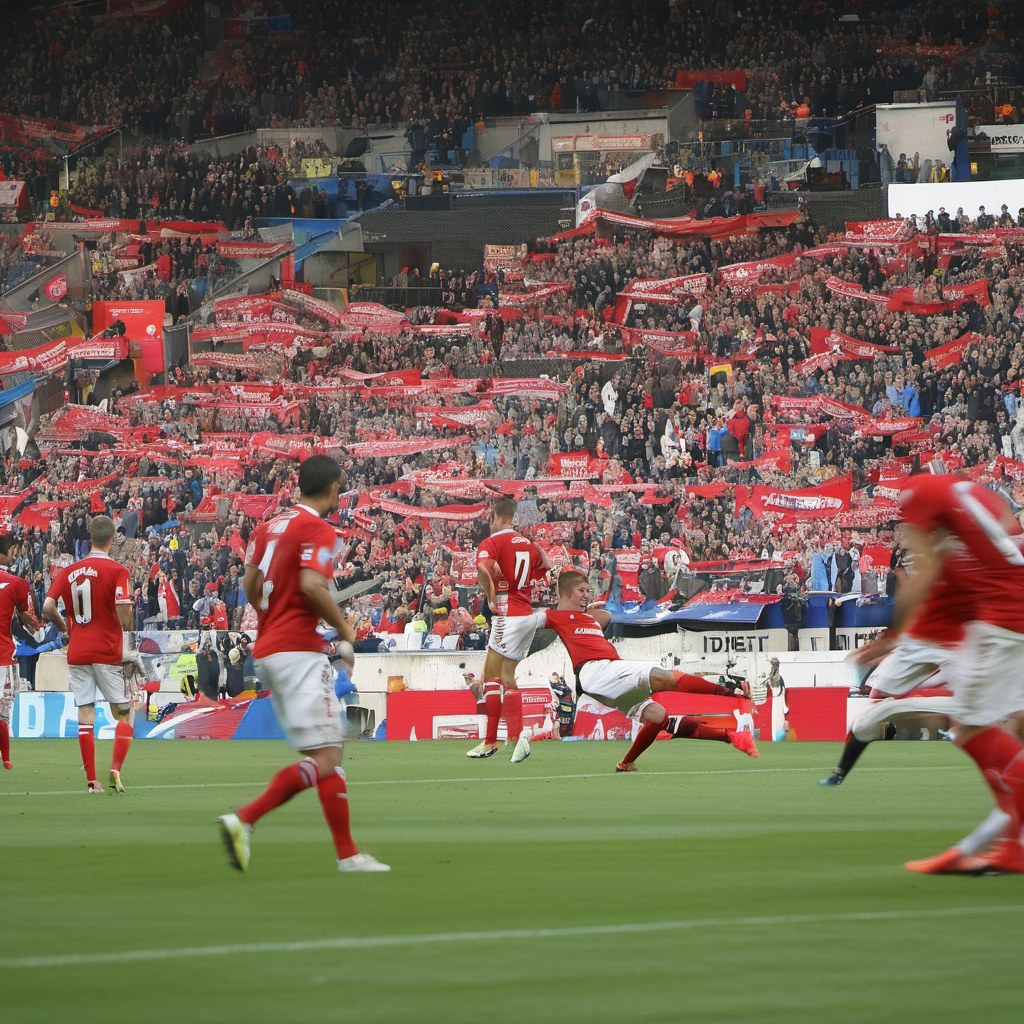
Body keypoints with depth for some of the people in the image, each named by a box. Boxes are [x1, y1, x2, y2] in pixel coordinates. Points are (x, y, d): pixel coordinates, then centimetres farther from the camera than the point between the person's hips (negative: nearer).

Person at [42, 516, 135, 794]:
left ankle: (91, 780, 0)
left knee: (85, 713, 4)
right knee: (123, 712, 7)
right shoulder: (117, 571, -6)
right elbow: (123, 607, -20)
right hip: (108, 652, -3)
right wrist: (127, 643, -9)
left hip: (77, 653, 3)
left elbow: (48, 608, -1)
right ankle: (115, 770, -10)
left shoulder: (69, 571, 7)